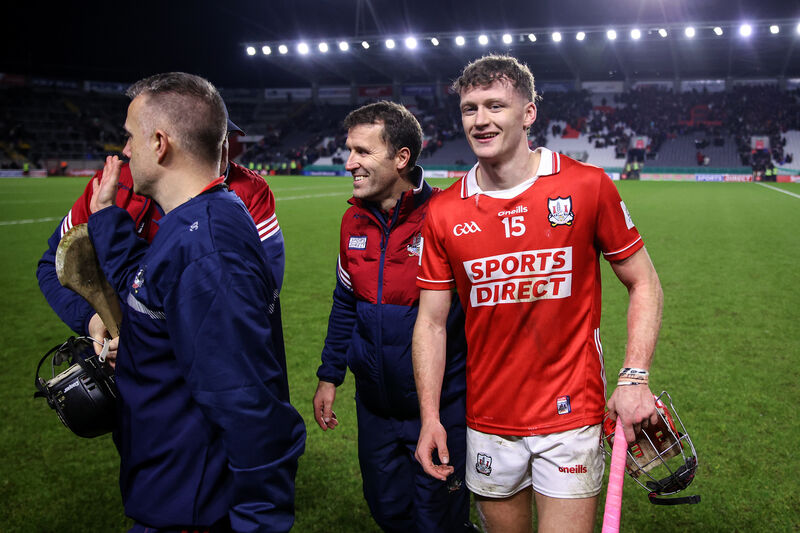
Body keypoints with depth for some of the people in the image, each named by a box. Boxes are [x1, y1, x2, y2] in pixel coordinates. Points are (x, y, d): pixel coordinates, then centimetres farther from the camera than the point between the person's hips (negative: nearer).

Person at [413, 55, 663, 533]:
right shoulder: (444, 212, -2)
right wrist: (430, 417, -3)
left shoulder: (587, 186, -7)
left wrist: (635, 378, -10)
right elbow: (432, 321, 2)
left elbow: (644, 283, 0)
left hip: (571, 415, -2)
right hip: (488, 419, 3)